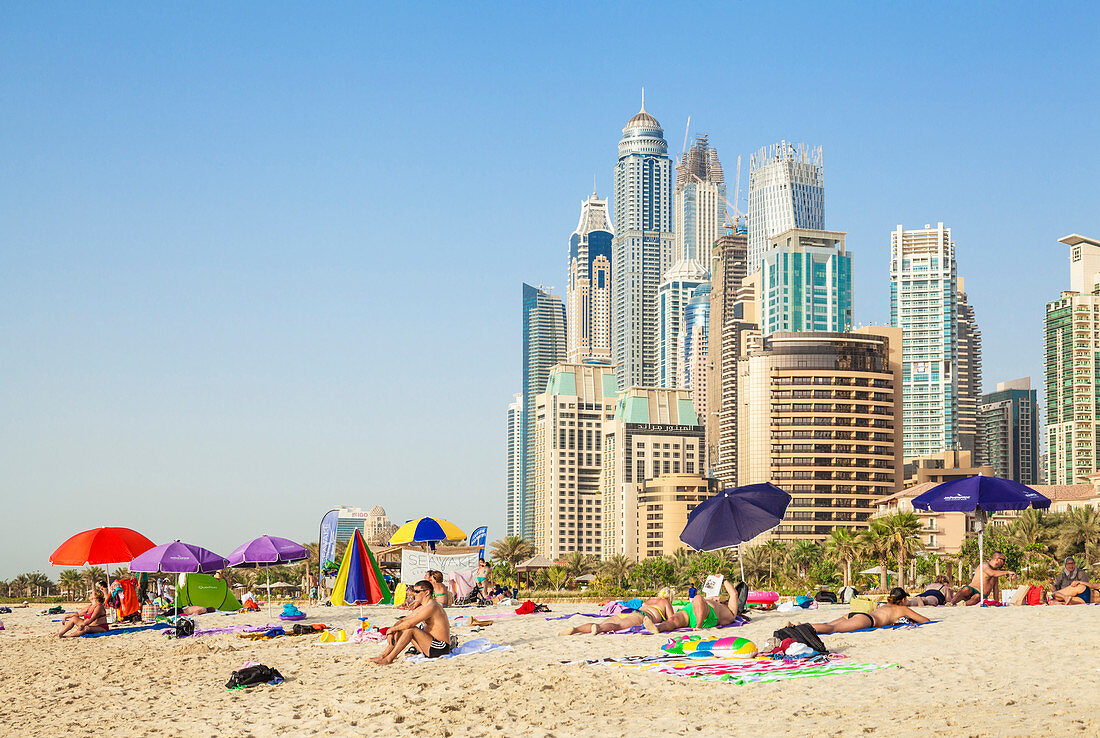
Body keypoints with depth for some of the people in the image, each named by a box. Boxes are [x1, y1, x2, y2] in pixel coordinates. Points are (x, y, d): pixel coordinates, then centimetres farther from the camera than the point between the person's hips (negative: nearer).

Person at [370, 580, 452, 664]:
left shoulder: (431, 607, -19)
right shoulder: (422, 608, 14)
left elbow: (408, 624, -24)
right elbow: (403, 620, 15)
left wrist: (391, 630, -12)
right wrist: (391, 632, -2)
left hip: (440, 648, -10)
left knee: (411, 629, -24)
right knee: (401, 629, 5)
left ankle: (389, 659, -21)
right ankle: (383, 655, 0)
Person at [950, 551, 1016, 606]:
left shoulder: (996, 571, 24)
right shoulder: (985, 565, -1)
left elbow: (995, 589, 29)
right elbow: (992, 573, -24)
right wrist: (1007, 572, -21)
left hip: (982, 596, 5)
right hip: (973, 590, -5)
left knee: (977, 597, -35)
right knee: (966, 589, -41)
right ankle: (950, 603, -42)